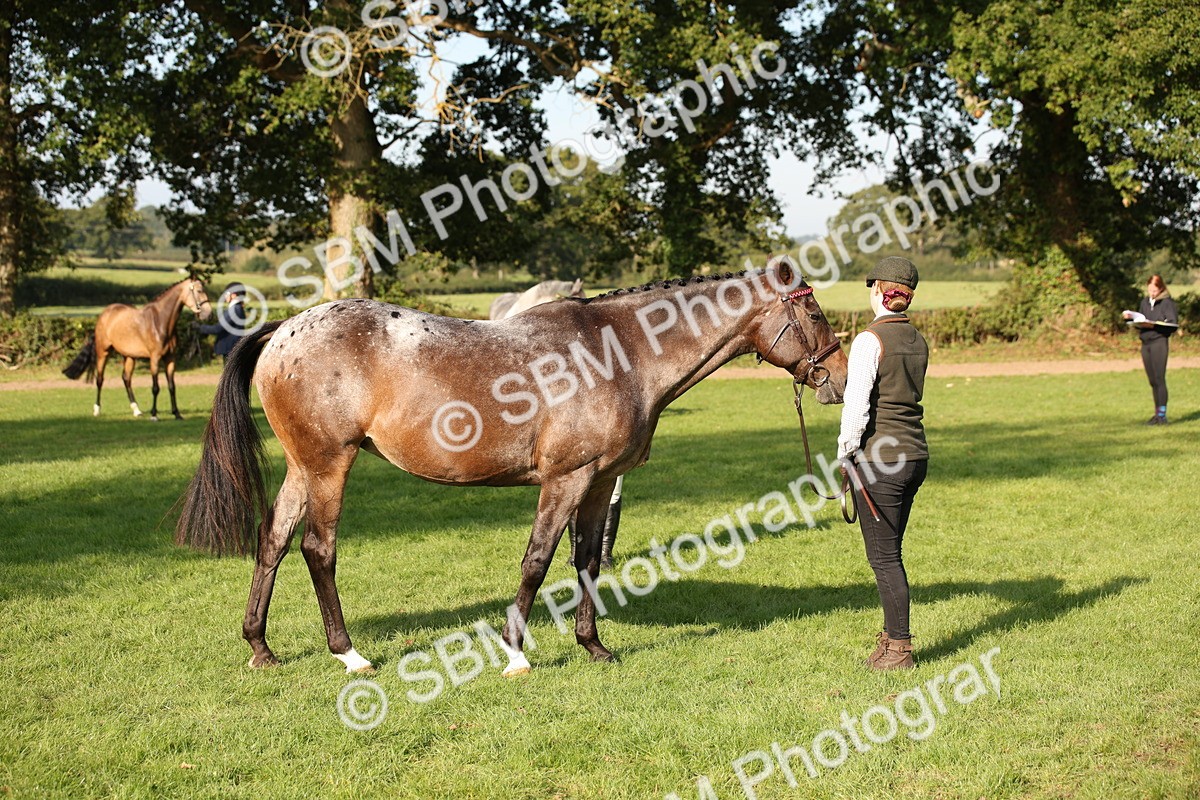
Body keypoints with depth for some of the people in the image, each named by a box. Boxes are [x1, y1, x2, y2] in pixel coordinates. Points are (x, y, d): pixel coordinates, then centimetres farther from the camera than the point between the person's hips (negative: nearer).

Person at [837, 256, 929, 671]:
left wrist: (845, 454, -4)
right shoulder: (918, 341, 8)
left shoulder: (869, 340, -14)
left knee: (883, 556, 1)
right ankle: (893, 634, 28)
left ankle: (899, 649, 7)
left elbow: (857, 405, -17)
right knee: (889, 553, 19)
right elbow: (906, 394, 12)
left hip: (878, 458, -8)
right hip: (915, 454, 8)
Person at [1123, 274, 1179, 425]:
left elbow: (1173, 324, -12)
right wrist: (1131, 317, 1)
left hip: (1159, 342, -6)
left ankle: (1162, 415, -8)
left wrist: (1154, 325, -21)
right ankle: (1157, 413, 15)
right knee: (1152, 381, 10)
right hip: (1145, 343, 6)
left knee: (1159, 379, -10)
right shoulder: (1145, 301, 14)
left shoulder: (1167, 302, -5)